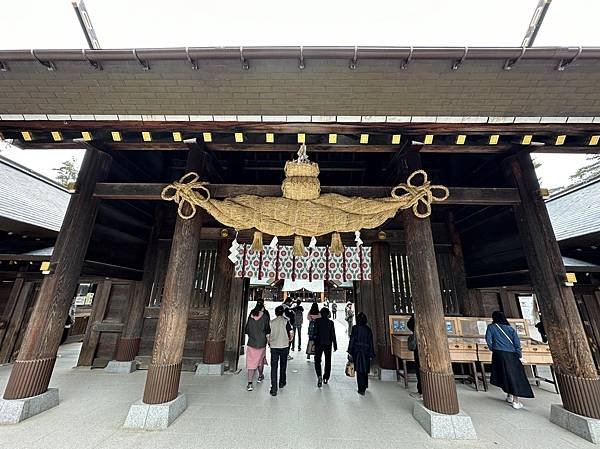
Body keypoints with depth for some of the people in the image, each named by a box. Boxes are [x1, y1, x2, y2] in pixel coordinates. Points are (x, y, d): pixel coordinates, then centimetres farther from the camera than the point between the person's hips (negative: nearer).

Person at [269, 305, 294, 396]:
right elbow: (291, 333, -10)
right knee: (283, 365, 20)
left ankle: (274, 389, 2)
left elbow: (268, 335, 3)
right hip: (284, 346, 0)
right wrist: (290, 339, 10)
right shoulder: (286, 321, -5)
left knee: (274, 367, 5)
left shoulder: (271, 322, 0)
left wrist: (269, 343, 18)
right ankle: (282, 382, 37)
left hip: (274, 347, 0)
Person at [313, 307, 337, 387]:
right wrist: (335, 345, 5)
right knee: (328, 361, 17)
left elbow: (315, 332, -11)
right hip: (328, 344, 2)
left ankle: (319, 376, -14)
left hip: (318, 344, -2)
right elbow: (333, 335, -2)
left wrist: (313, 342, -2)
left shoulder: (317, 321, -9)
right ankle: (326, 378, 24)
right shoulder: (331, 322, -5)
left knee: (317, 360, 6)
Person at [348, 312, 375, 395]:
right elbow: (371, 342, 3)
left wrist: (350, 352, -8)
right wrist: (371, 354, 9)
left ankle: (361, 389, 5)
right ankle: (365, 386, 36)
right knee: (365, 370, 20)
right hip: (366, 352, 4)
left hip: (357, 351, -4)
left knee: (359, 370, 4)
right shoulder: (368, 329, 1)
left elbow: (352, 340, -12)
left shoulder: (355, 328, -10)